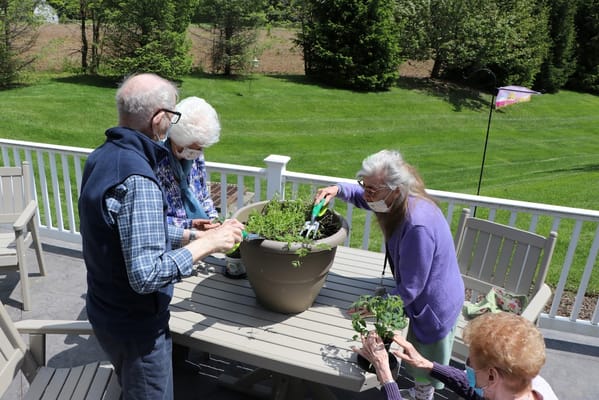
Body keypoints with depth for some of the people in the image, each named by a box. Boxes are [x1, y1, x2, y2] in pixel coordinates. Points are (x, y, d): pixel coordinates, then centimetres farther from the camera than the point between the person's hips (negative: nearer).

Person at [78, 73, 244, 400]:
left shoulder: (102, 157, -1)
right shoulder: (136, 179, -31)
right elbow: (146, 274, -33)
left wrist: (188, 236, 5)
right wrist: (207, 243, -25)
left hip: (104, 310, 8)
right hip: (135, 324, -8)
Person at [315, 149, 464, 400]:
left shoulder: (417, 226, -38)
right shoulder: (400, 201, -12)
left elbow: (410, 288, -29)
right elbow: (363, 198, 9)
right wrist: (337, 190, -10)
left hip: (435, 306, -8)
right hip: (423, 297, 8)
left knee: (425, 372, 18)